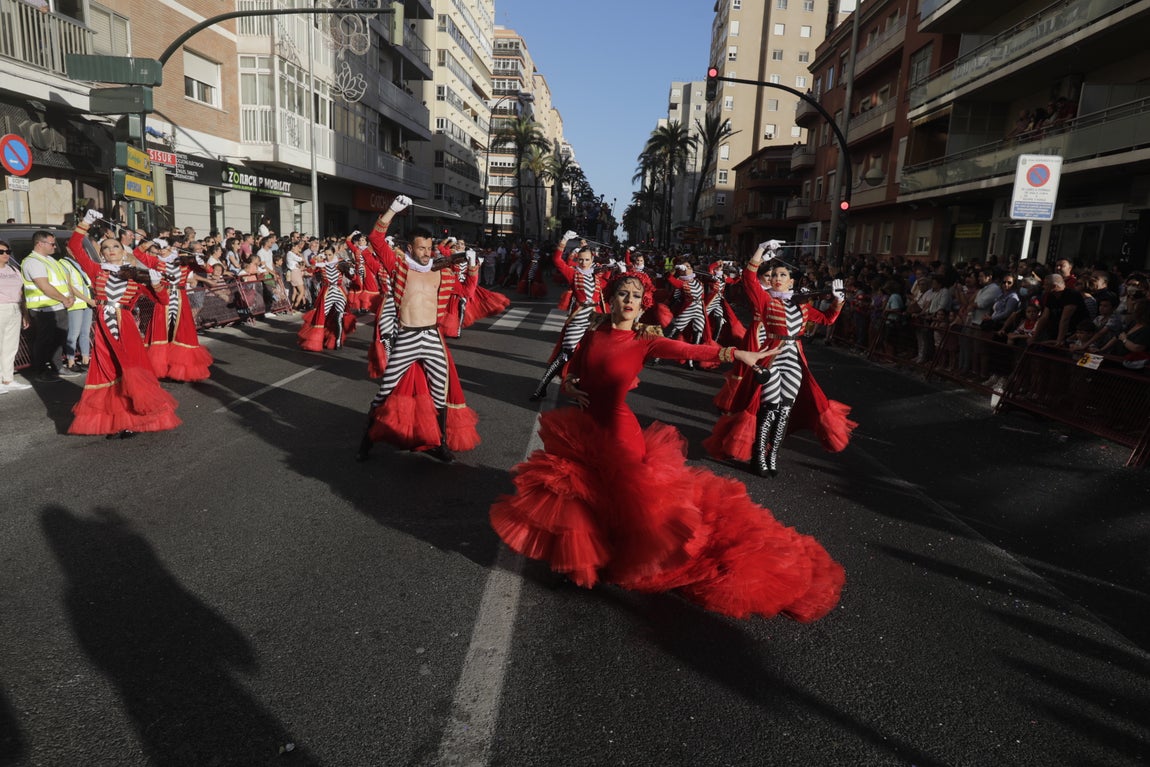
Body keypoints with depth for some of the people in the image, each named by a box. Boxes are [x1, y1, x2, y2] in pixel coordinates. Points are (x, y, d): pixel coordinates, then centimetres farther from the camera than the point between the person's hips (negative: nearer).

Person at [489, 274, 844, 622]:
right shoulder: (594, 333, 0)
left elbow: (687, 350, -26)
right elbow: (572, 370, 12)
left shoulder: (644, 340, -10)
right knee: (577, 494, 18)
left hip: (616, 430, -5)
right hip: (582, 427, 5)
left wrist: (736, 353, -39)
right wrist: (569, 386, -12)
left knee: (622, 499, 4)